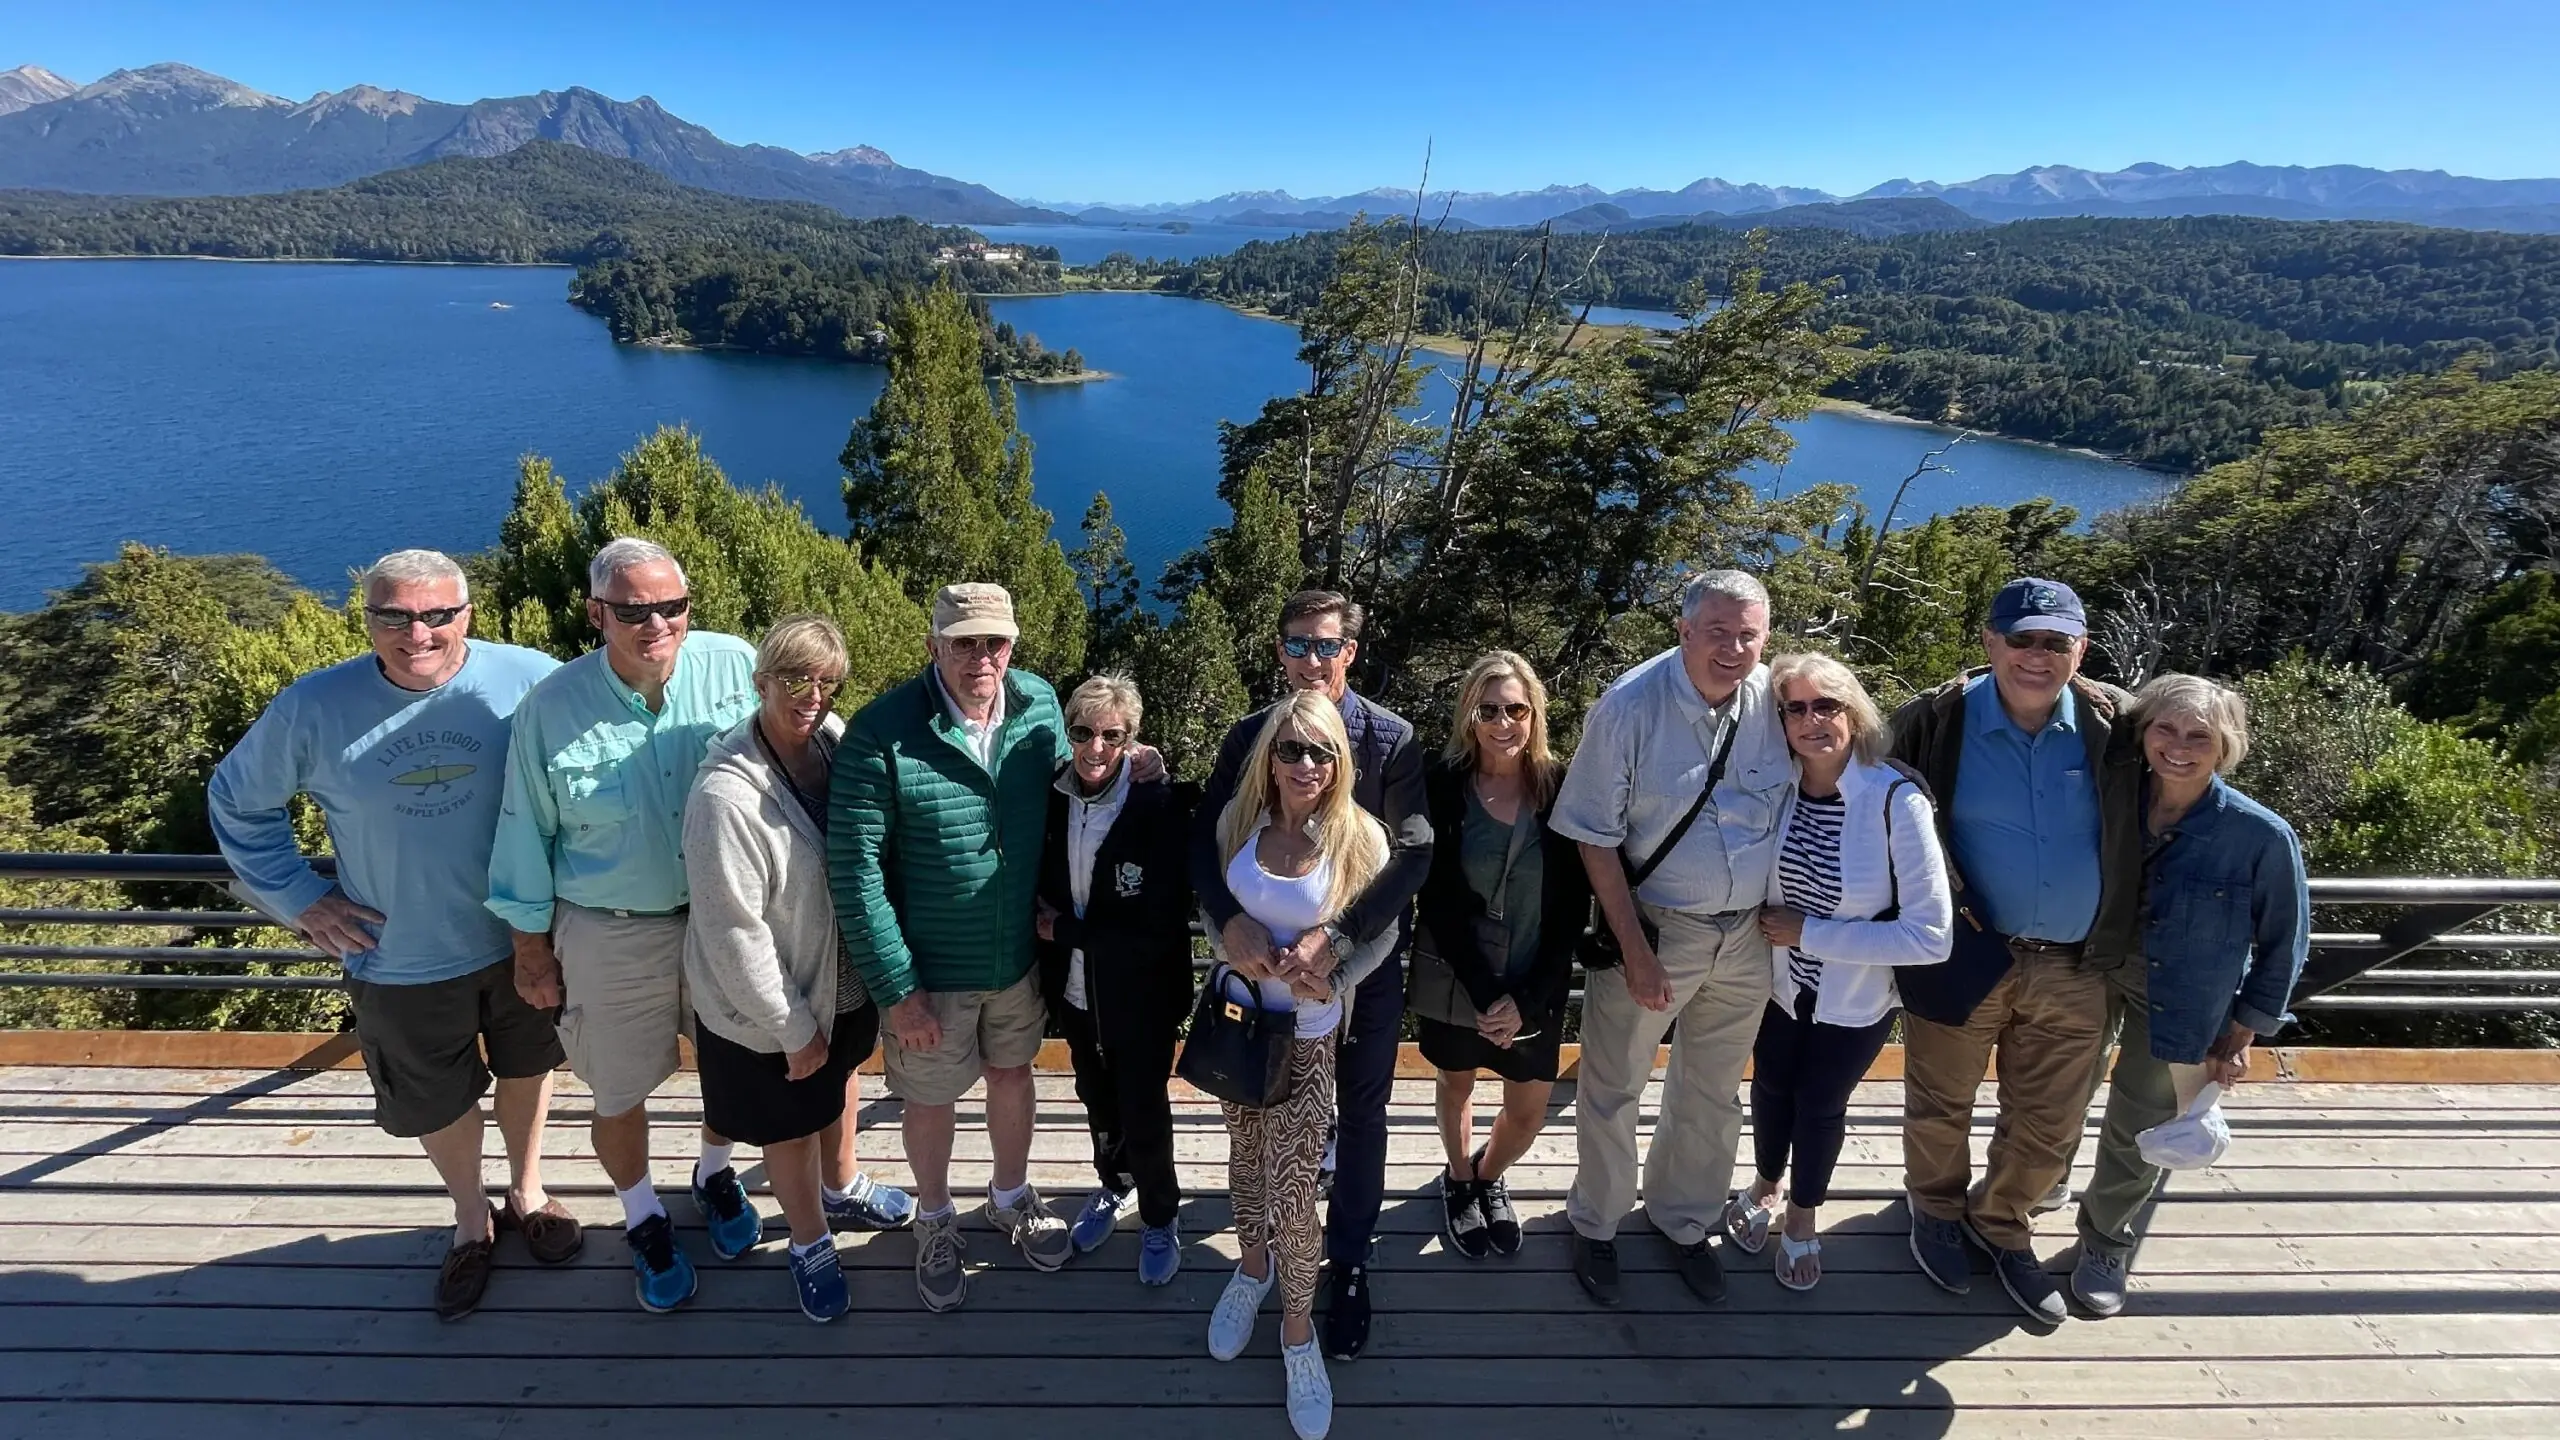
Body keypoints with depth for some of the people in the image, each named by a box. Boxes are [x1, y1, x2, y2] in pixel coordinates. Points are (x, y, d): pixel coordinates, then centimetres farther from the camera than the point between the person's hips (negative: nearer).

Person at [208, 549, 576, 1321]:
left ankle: (527, 1193, 48)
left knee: (526, 1067, 22)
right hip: (401, 963, 1)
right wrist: (299, 897, -3)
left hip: (521, 939, -1)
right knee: (436, 1104, 20)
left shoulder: (530, 680, -18)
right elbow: (237, 801, 4)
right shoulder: (313, 708, -13)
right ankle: (471, 1217, 47)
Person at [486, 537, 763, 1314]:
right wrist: (531, 947, 3)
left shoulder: (736, 667, -16)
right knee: (619, 1095, 15)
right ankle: (644, 1221, 45)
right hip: (612, 936, -1)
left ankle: (715, 1174, 53)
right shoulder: (551, 708, -15)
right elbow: (527, 837, -3)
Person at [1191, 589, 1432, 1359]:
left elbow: (1412, 853, -17)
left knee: (1359, 1115, 11)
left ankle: (1349, 1264, 31)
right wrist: (1230, 917, -26)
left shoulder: (1392, 739, -12)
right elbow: (1205, 838, -7)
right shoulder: (1248, 735, -5)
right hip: (1274, 957, 2)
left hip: (1366, 958, -2)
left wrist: (1338, 933, -29)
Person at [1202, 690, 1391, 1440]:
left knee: (1291, 1193, -1)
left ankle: (1299, 1335, 23)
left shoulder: (1361, 839, -15)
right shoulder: (1237, 819, -7)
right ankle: (1251, 1271, 48)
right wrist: (1240, 953, -15)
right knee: (1245, 1156, 21)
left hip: (1307, 1035, -3)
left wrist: (1326, 976, -22)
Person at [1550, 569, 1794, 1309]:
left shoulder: (1776, 700, -9)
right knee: (1612, 1090, 12)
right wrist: (1635, 948, -14)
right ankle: (1595, 1227, 36)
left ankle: (1685, 1224, 44)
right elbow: (1595, 838, -14)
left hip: (1748, 935, 4)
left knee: (1711, 1095, 21)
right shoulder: (1630, 706, -19)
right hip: (1653, 926, -4)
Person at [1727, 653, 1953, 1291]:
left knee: (1821, 1104, 18)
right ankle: (1765, 1184, 53)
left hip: (1857, 1000, -3)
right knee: (1772, 1087, 23)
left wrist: (1810, 932, -25)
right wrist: (1769, 924, -12)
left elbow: (1931, 934, -28)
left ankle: (1803, 1215, 47)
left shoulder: (1897, 800, -29)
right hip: (1782, 983, 3)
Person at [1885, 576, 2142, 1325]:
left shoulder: (2116, 724, -4)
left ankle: (2002, 1227, 44)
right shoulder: (1934, 722, -12)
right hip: (1961, 956, -2)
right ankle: (1937, 1211, 44)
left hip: (2074, 970, 3)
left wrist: (2123, 940, 3)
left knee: (2048, 1129, 17)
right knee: (1940, 1107, 16)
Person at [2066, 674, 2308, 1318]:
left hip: (2181, 1005, -1)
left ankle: (2107, 1245, 36)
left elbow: (2282, 944, -6)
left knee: (2138, 1135, 10)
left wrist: (2243, 1034, -3)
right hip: (2093, 975, 2)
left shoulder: (2261, 836, -19)